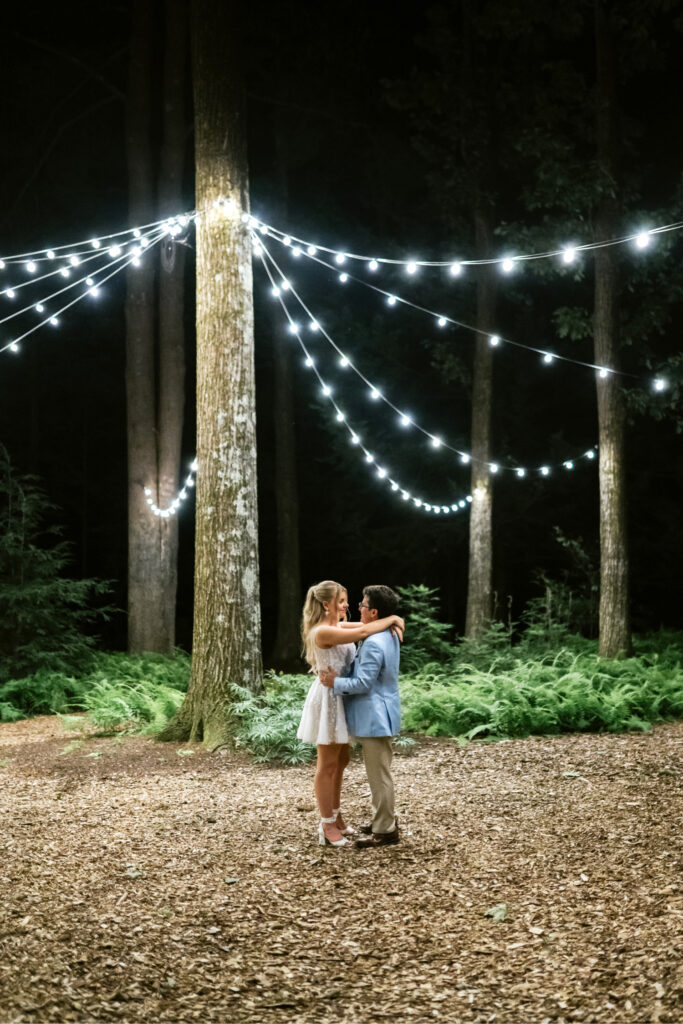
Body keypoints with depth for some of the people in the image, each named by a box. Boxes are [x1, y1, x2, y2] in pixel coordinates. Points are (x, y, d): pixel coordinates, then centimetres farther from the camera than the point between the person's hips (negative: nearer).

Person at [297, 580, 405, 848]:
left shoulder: (336, 627, 10)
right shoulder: (323, 632, -20)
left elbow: (366, 625, 13)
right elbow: (363, 632, -25)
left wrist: (392, 623, -8)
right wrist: (392, 618, -12)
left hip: (341, 697, 10)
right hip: (328, 697, -10)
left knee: (340, 762, 16)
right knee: (327, 765, -1)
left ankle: (336, 818, 26)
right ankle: (327, 826, 8)